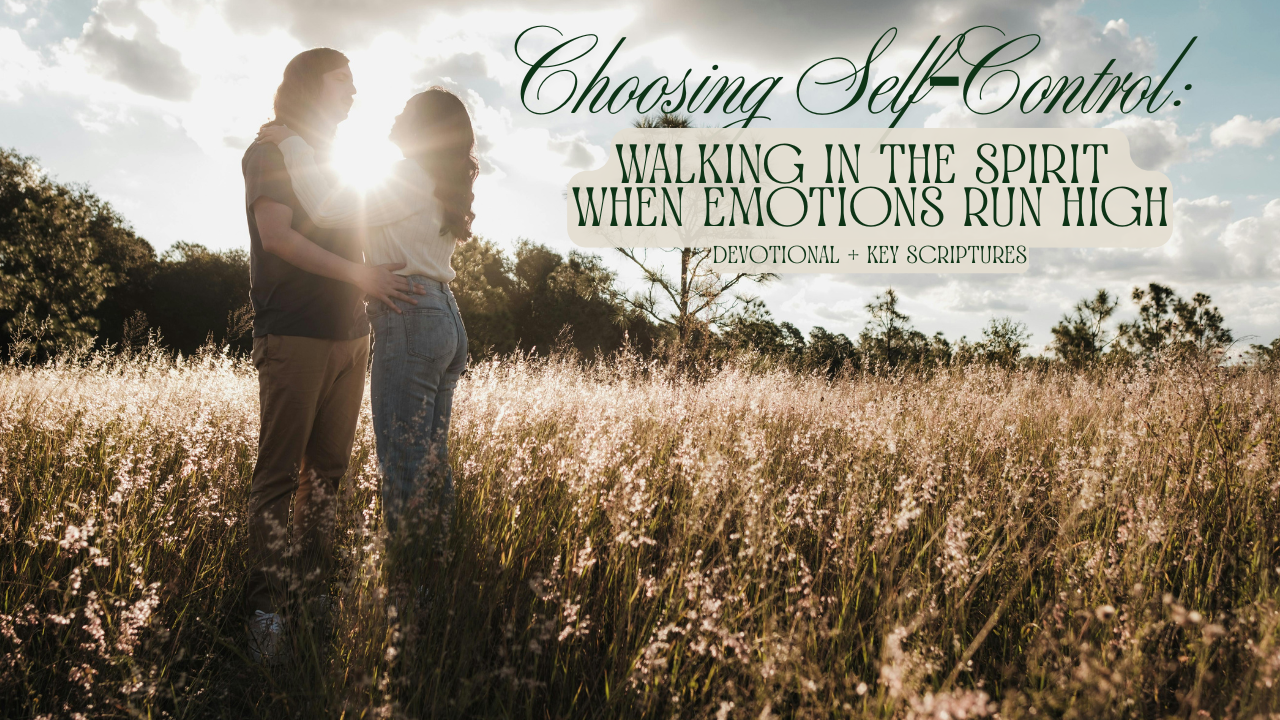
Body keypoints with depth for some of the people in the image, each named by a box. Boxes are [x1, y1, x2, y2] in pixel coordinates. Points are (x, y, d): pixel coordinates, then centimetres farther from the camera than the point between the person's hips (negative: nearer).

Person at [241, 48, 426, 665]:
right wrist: (360, 276, -16)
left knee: (328, 468, 7)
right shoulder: (269, 153, 1)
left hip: (348, 337, 7)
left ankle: (315, 587, 13)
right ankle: (266, 610, -5)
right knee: (279, 471, -8)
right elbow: (276, 236, -14)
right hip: (293, 336, -7)